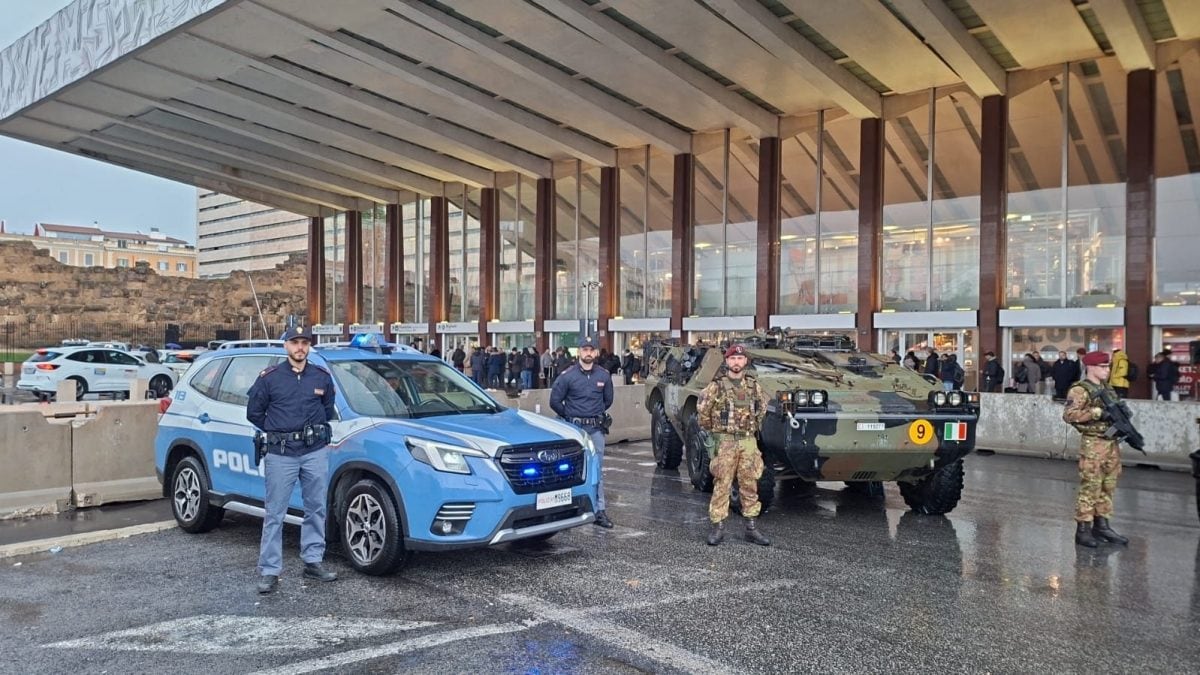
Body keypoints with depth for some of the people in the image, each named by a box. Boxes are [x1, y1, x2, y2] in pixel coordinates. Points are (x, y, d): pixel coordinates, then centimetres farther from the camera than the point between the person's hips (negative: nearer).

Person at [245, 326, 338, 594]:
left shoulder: (322, 377, 7)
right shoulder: (269, 378, 0)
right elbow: (254, 413, 8)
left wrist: (316, 431, 12)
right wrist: (276, 432, 8)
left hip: (315, 452, 3)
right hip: (280, 454, -3)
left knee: (316, 509, 9)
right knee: (274, 514, 0)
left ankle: (313, 561, 21)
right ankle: (269, 571, 6)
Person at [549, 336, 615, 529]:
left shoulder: (604, 375, 4)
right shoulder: (567, 376, -5)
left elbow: (608, 400, 18)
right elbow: (555, 401, 1)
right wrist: (569, 417, 8)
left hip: (596, 429, 2)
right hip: (574, 428, -2)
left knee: (597, 470, 3)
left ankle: (599, 511, 6)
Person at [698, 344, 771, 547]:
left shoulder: (753, 386, 7)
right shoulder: (716, 386, -6)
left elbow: (762, 406, 23)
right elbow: (703, 410, 0)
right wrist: (711, 430, 6)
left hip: (748, 441, 4)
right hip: (724, 442, -4)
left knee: (749, 486, 7)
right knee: (722, 486, -2)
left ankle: (752, 528, 15)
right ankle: (717, 527, 6)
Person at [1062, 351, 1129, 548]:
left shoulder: (1107, 389, 16)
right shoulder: (1080, 390, -10)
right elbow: (1069, 415, -20)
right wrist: (1097, 412, -22)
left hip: (1112, 443, 8)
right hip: (1093, 444, -8)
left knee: (1108, 487, 12)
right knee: (1090, 488, -6)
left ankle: (1101, 525, 22)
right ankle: (1083, 530, 1)